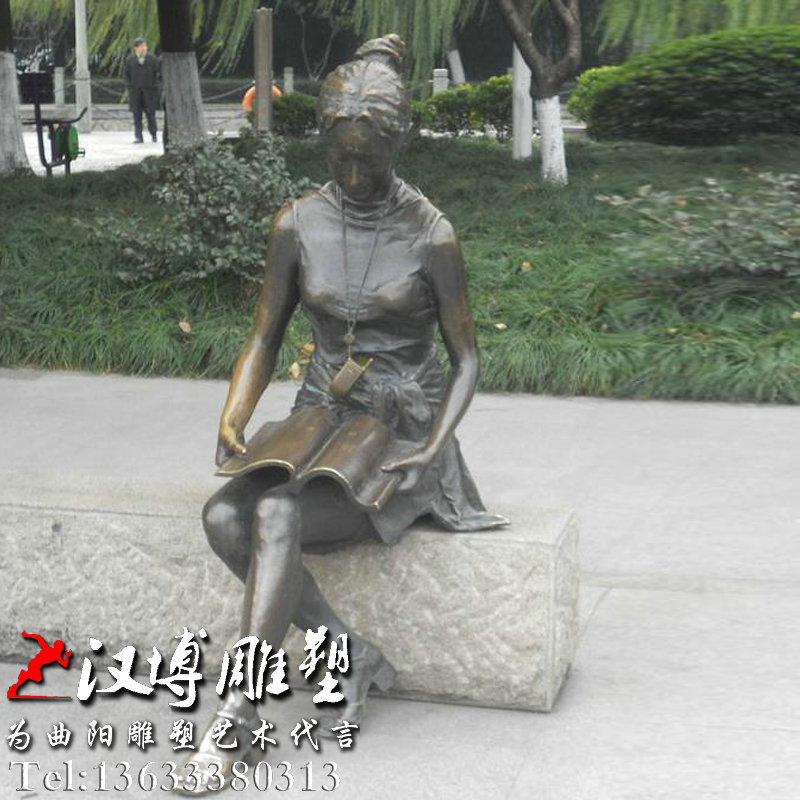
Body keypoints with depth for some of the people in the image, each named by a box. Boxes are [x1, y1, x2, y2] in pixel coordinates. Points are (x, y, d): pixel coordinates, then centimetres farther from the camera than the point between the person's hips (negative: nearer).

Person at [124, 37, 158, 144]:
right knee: (137, 115, -1)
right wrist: (129, 86, 1)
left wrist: (154, 86, -2)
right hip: (135, 91, 1)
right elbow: (127, 74, 11)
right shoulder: (130, 59, 6)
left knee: (150, 113, 0)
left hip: (149, 90, -1)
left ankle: (154, 134, 18)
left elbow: (156, 74, 6)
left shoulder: (152, 58, 4)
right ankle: (138, 137, 1)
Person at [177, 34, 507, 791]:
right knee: (223, 517, -25)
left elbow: (465, 358, -1)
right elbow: (264, 339, 8)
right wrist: (233, 420, -11)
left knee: (279, 514, -32)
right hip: (322, 418, 4)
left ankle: (238, 711, -26)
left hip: (403, 430, -4)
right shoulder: (296, 226, 2)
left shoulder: (431, 234, -7)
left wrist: (435, 446, -17)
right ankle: (350, 654, -12)